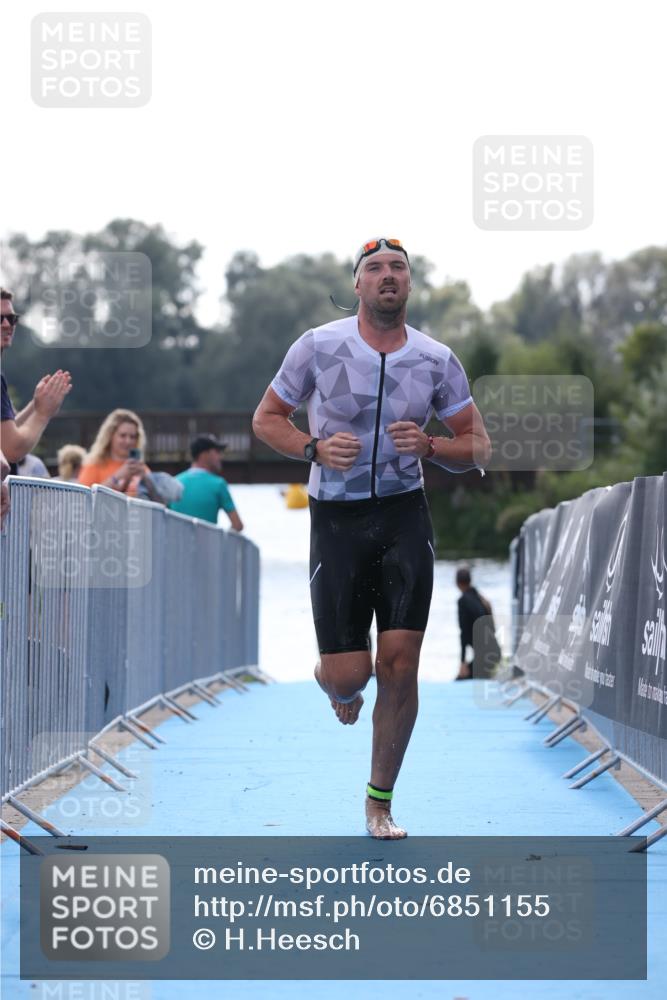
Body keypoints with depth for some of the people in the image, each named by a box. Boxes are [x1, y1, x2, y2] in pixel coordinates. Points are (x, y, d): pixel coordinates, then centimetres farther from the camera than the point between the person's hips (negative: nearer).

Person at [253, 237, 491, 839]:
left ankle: (380, 802, 13)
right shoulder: (318, 347, -5)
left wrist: (429, 447, -14)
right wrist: (315, 448, -13)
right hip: (336, 518, -1)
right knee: (347, 673, -5)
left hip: (405, 517, 1)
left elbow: (478, 448, 7)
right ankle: (337, 687, 36)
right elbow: (267, 418, 6)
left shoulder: (437, 360, 0)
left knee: (400, 666, -5)